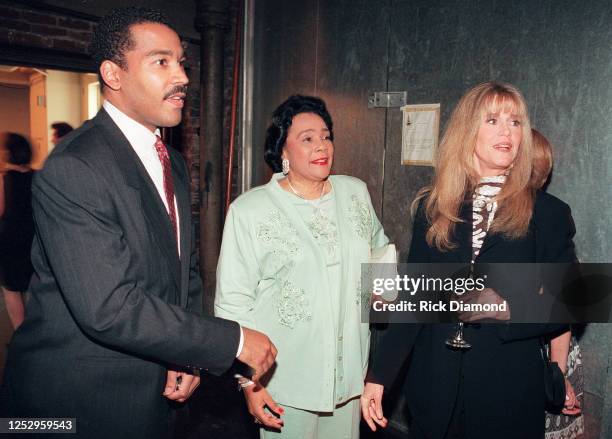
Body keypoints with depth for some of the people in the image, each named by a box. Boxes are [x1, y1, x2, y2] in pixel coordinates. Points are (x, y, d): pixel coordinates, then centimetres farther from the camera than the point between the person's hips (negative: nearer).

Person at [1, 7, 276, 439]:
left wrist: (188, 356, -2)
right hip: (79, 403, -7)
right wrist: (234, 341, -21)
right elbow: (109, 308, -28)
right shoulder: (73, 169, -22)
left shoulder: (173, 163, 6)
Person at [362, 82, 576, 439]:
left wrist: (508, 310, -20)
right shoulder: (434, 208, 1)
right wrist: (379, 376, 0)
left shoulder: (548, 213, -5)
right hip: (435, 385, 2)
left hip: (509, 388, -1)